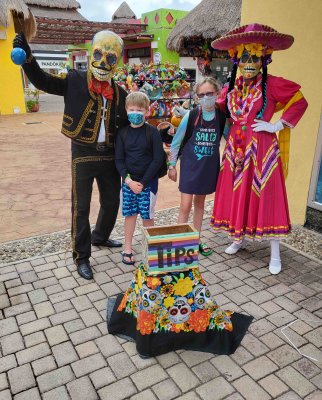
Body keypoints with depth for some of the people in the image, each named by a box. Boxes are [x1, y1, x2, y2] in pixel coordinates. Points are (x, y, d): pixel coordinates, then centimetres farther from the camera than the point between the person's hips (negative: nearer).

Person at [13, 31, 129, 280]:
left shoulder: (118, 92, 8)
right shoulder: (75, 81, -2)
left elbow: (126, 125, 14)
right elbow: (43, 81, -6)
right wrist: (27, 57, -22)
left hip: (109, 155, 5)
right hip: (83, 155, -4)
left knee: (112, 202, 16)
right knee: (81, 207, 2)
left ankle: (100, 237, 43)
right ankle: (81, 257, 17)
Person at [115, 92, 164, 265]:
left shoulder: (152, 132, -7)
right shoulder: (123, 133, 1)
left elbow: (158, 160, -10)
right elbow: (119, 159, 1)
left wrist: (143, 182, -13)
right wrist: (128, 180, -12)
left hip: (148, 182, -2)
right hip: (128, 181, 3)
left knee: (147, 215, 5)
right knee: (129, 213, 10)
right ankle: (127, 248, 24)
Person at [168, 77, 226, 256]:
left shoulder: (221, 116, -6)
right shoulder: (191, 115, -12)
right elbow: (176, 142, -4)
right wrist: (172, 166, -2)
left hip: (209, 166, 3)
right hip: (190, 165, -3)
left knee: (200, 202, 15)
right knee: (185, 206, -4)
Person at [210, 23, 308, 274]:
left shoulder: (272, 84, -7)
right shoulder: (231, 88, 8)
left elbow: (300, 102, -5)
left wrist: (277, 126, -9)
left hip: (262, 149, -4)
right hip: (237, 148, 5)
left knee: (265, 196, -1)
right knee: (237, 194, 10)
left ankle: (275, 254, 13)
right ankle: (239, 239, 32)